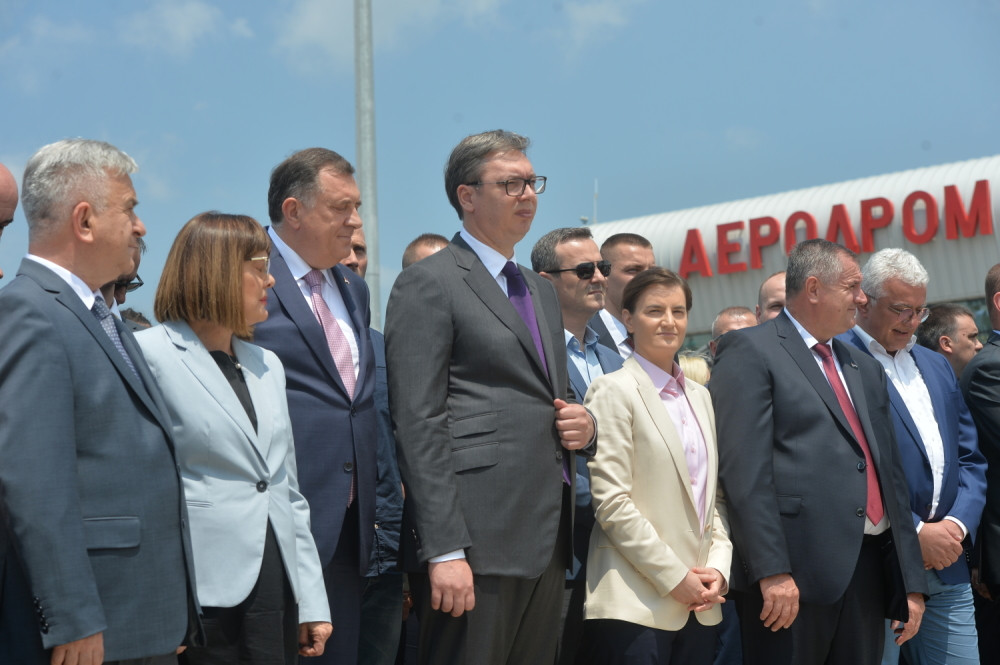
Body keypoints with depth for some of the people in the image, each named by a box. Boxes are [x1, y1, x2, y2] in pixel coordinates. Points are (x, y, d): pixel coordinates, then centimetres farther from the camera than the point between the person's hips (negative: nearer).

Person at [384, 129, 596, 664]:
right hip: (477, 540, -8)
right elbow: (418, 427, -12)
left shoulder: (541, 291, 21)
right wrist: (444, 551, -18)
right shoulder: (428, 284, -5)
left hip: (547, 540, 8)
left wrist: (583, 424, 6)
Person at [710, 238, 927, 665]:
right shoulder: (750, 350, -3)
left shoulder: (866, 369, 20)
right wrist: (771, 571, -19)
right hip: (794, 570, -7)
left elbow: (890, 472, 19)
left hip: (871, 569, 7)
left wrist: (912, 582, 14)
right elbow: (745, 469, -12)